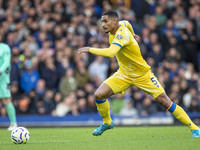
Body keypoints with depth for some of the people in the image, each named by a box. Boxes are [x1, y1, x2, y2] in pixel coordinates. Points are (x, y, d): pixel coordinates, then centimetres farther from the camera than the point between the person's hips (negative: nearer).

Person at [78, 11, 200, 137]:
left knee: (165, 102, -9)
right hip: (124, 74, 7)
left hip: (142, 75, -7)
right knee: (99, 95, -11)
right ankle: (107, 123, 14)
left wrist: (90, 49, -40)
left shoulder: (122, 34, -30)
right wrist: (132, 34, 37)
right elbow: (127, 23, 20)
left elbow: (111, 52, -47)